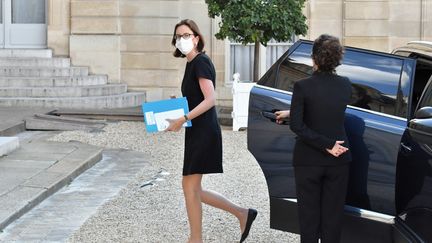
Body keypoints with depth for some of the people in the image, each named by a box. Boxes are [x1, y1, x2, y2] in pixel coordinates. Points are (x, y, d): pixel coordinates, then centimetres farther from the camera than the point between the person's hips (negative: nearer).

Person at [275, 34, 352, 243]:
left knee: (309, 213, 6)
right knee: (333, 214, 10)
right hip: (338, 161, 3)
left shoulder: (303, 86, -14)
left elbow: (297, 125, -18)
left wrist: (327, 145, -14)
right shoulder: (345, 85, -2)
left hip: (308, 160, -3)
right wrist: (291, 113, 20)